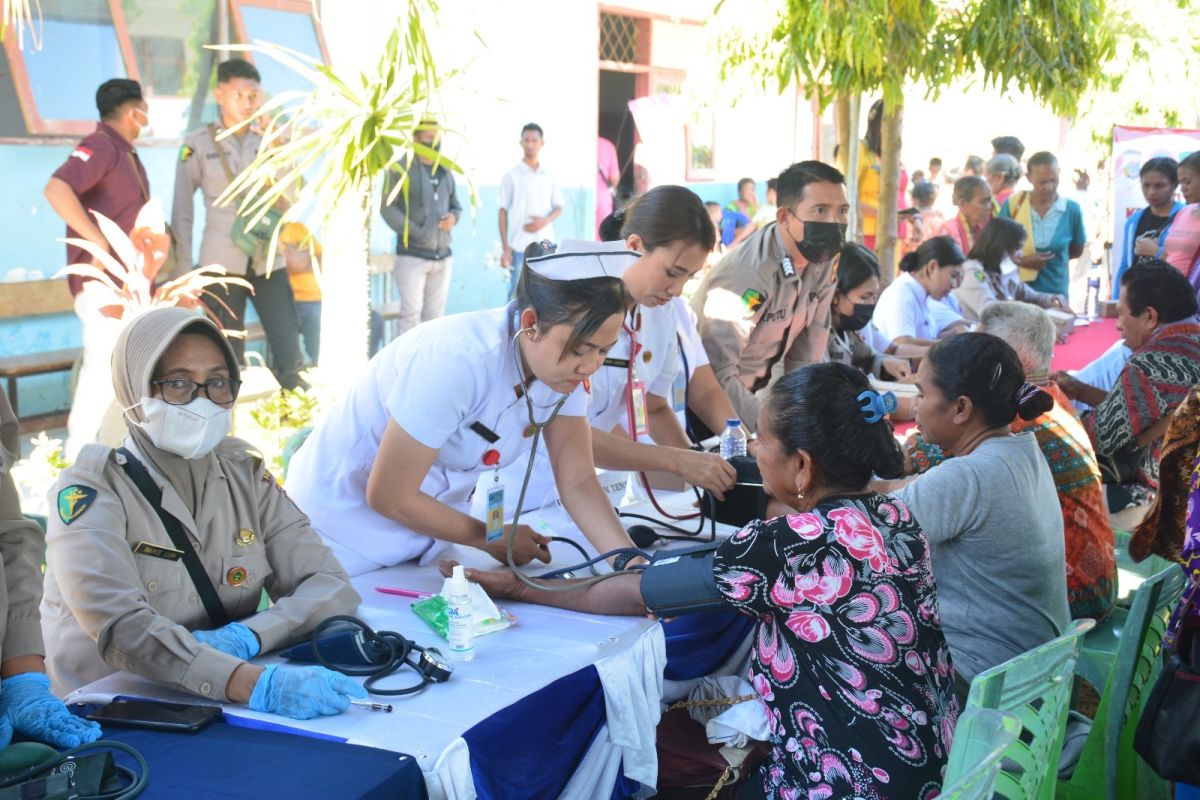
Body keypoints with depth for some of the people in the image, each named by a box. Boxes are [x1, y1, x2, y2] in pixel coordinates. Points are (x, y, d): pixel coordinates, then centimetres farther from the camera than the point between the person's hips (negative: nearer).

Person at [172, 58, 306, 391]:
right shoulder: (197, 144, 1)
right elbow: (182, 212, 3)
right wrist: (183, 268, -1)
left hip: (268, 260, 2)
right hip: (221, 263, -2)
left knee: (290, 350, -3)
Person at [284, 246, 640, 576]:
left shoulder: (566, 362, -14)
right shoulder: (458, 362, -35)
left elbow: (577, 481, -10)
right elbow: (388, 498, -26)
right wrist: (492, 540, -13)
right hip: (344, 526, -5)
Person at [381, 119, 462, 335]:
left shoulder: (445, 172, 15)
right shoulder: (401, 169, -4)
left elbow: (456, 206, 23)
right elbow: (387, 208, -8)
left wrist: (453, 217, -1)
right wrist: (415, 232, -15)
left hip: (443, 256, 6)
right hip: (412, 255, -6)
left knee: (435, 316, 7)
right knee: (411, 314, -8)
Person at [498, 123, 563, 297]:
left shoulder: (549, 176, 10)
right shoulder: (511, 176, 0)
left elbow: (559, 208, 14)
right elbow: (503, 212, 0)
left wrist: (545, 221, -9)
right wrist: (505, 248, -6)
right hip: (520, 247, -3)